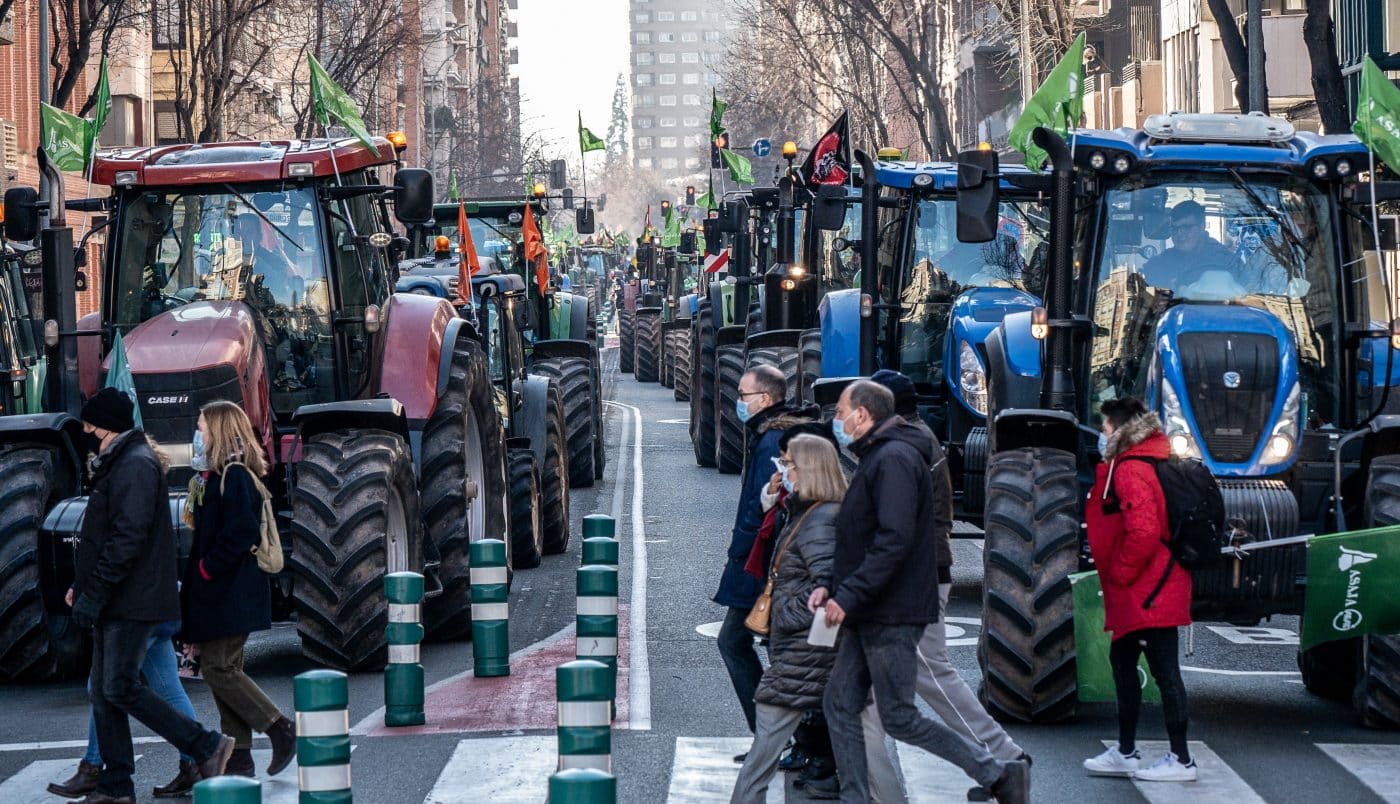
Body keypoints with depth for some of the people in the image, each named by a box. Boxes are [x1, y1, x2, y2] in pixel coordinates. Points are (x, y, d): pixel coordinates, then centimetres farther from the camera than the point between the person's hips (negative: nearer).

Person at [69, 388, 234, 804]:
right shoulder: (117, 463, 18)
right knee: (103, 690, 9)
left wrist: (93, 593, -23)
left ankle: (206, 747, -5)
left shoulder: (136, 465, -15)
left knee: (121, 689, -12)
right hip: (114, 602, 10)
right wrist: (82, 585, 18)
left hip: (133, 599, -10)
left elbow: (127, 537, -23)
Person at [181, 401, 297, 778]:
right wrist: (199, 571, 10)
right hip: (216, 593, 10)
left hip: (231, 592, -10)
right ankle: (238, 755, 11)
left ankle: (280, 730, -5)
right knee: (223, 669, 9)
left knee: (219, 669, -11)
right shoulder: (215, 476, 16)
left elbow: (241, 533, -23)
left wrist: (208, 568, -16)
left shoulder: (235, 476, -14)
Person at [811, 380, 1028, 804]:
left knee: (899, 719, -7)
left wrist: (848, 595, -25)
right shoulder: (875, 459, 19)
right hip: (870, 616, 11)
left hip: (892, 617, -11)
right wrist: (830, 585, 10)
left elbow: (894, 541, -25)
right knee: (839, 705, 9)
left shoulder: (894, 459, -15)